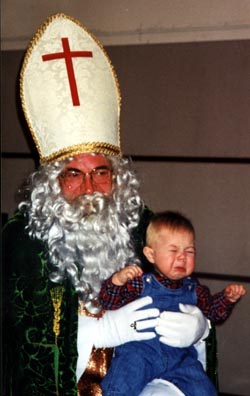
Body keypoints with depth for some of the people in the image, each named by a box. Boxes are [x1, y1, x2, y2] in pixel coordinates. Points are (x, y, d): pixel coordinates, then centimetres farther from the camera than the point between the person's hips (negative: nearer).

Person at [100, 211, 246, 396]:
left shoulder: (194, 289, 12)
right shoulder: (141, 283, -1)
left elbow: (213, 311, 25)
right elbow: (109, 303, -4)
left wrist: (228, 298, 6)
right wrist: (118, 280, -22)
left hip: (180, 357, 4)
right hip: (140, 351, -3)